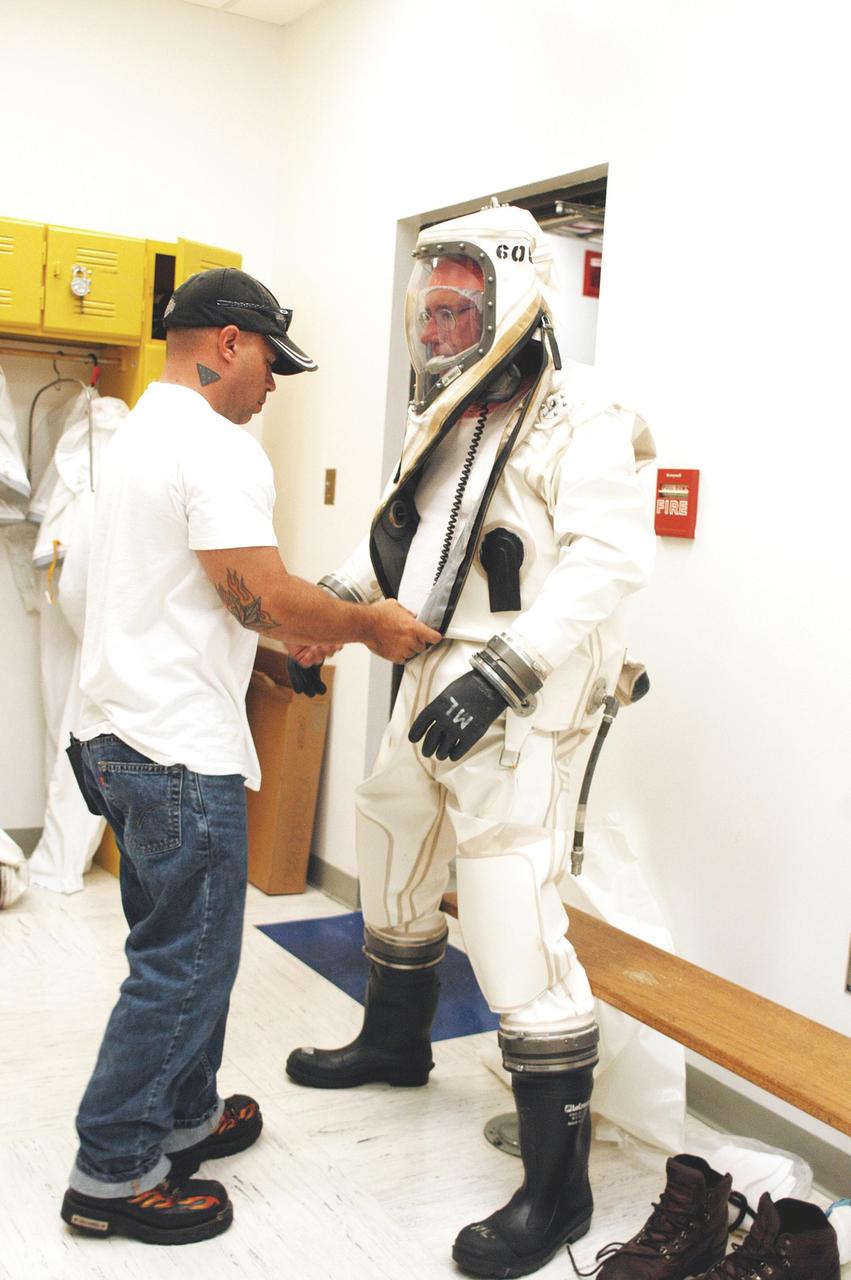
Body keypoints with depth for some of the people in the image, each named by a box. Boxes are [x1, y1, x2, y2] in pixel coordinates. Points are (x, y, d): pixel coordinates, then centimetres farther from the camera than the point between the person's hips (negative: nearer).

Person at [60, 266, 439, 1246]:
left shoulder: (138, 432, 17)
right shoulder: (216, 447, -16)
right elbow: (261, 595, -22)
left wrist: (294, 632, 19)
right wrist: (371, 627, -8)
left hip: (119, 736, 10)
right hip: (182, 753, -10)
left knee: (176, 950, 20)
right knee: (184, 965, 1)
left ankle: (182, 1117, 34)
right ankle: (112, 1174, 13)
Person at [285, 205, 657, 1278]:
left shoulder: (576, 417, -13)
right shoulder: (445, 418, 14)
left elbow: (607, 559, -24)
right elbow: (399, 542, 23)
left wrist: (504, 670, -32)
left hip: (517, 699, -9)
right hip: (435, 680, 10)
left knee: (514, 926, -11)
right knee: (392, 852, 24)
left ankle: (557, 1188, 4)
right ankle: (397, 1039, 50)